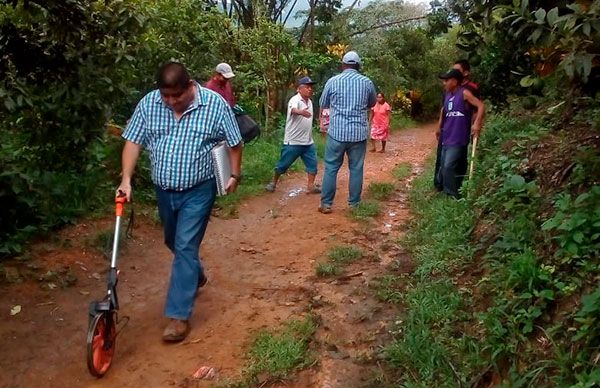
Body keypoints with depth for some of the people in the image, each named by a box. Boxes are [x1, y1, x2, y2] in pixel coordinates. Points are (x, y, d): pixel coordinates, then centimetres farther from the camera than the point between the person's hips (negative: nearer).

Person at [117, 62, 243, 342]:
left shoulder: (215, 104, -13)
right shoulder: (148, 103, -6)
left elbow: (234, 142, -3)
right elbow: (133, 142, -4)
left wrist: (234, 175, -3)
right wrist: (126, 180, -13)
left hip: (198, 191, -5)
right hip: (164, 190, 5)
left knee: (185, 247, -7)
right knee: (174, 243, 21)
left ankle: (179, 315, 0)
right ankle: (196, 276, 50)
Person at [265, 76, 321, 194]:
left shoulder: (309, 101, 8)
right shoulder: (295, 100, -18)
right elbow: (293, 110, -42)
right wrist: (301, 112, -65)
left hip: (308, 142, 7)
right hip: (293, 141, -7)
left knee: (312, 164, 5)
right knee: (283, 164, 5)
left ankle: (310, 186, 15)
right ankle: (273, 182, 24)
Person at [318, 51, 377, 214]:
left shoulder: (332, 81, -1)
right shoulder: (367, 82, 3)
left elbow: (323, 104, 13)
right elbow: (372, 104, 20)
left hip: (337, 132, -1)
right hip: (359, 132, 1)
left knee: (331, 168, 7)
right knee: (356, 169, 9)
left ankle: (326, 204, 9)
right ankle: (354, 204, 14)